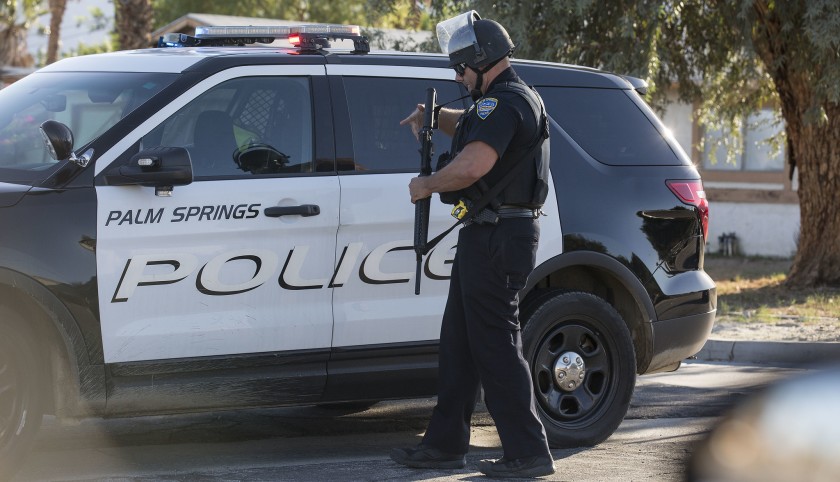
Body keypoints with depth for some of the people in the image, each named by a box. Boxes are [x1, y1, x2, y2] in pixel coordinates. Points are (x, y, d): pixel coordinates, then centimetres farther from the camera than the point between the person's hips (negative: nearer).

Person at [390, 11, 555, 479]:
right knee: (461, 343, 15)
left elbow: (473, 165, -30)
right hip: (486, 237, 11)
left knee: (496, 345, -8)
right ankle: (446, 444, 21)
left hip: (496, 241, -11)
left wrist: (426, 185, -14)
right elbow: (474, 131, 39)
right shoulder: (515, 99, 18)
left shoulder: (504, 102, -17)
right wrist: (435, 117, 21)